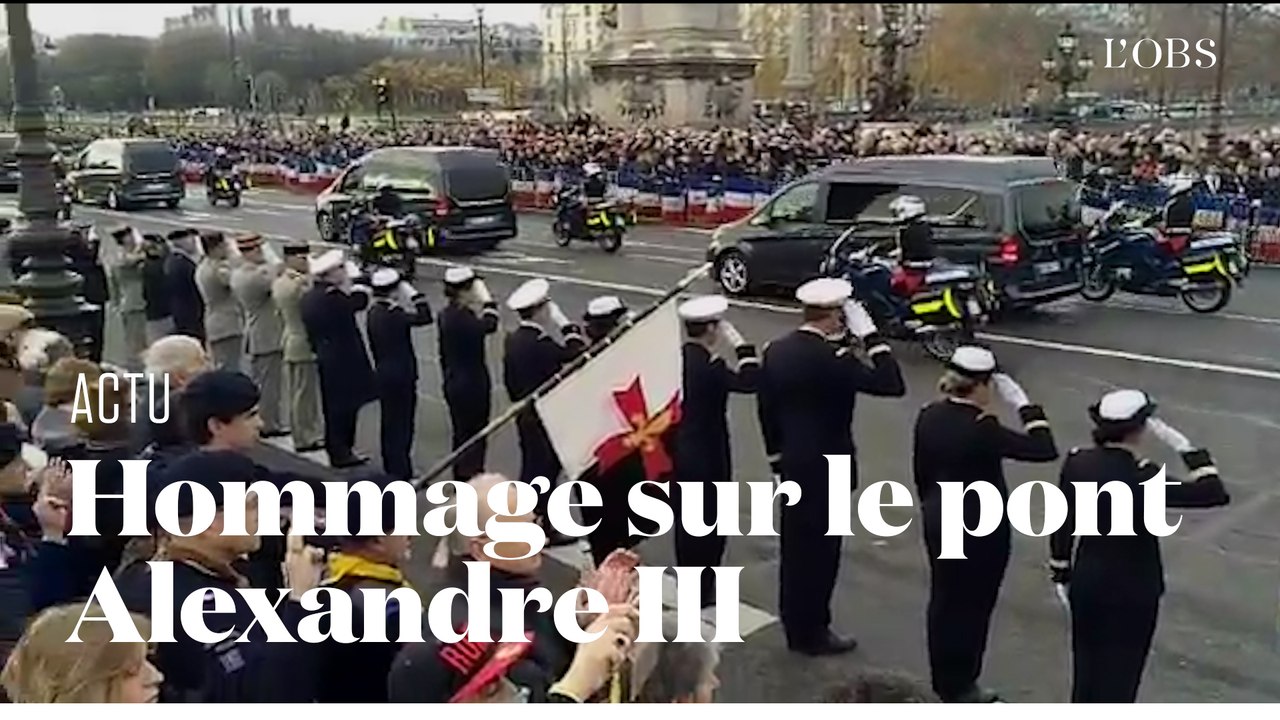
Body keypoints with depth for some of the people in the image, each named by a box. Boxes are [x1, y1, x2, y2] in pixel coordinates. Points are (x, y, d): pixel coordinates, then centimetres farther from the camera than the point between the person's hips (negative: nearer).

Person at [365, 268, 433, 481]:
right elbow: (426, 318, -23)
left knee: (389, 422, 17)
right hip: (401, 375, -8)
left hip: (383, 374, 8)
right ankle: (401, 472, 4)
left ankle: (391, 469, 27)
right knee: (402, 423, 0)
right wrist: (414, 294, -16)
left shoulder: (372, 313, 5)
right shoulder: (394, 314, -20)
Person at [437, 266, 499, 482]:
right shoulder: (461, 317, -23)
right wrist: (487, 299, -22)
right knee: (474, 437, 1)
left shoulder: (447, 314, 6)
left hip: (455, 384, 10)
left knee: (461, 434, 20)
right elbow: (489, 325, -33)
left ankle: (461, 481, 31)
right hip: (471, 385, -10)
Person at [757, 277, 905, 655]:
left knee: (795, 546, 17)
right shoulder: (831, 356, -22)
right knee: (819, 550, 6)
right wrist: (870, 335, -17)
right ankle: (812, 632, 18)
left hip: (792, 464, 8)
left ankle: (796, 627, 30)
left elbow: (766, 407, 10)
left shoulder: (776, 349, 2)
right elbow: (892, 384, -23)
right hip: (826, 468, -8)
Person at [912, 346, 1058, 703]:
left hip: (938, 522, 7)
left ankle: (943, 681, 31)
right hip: (980, 528, -7)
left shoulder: (928, 416, -3)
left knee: (943, 599, 18)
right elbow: (1045, 450, -21)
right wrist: (1024, 404, -14)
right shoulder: (982, 428, -24)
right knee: (972, 605, 9)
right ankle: (961, 686, 22)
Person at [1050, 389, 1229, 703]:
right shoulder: (1142, 476, -25)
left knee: (1086, 666, 21)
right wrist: (1183, 446, -18)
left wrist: (1062, 574, 13)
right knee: (1119, 672, 12)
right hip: (1132, 590, -5)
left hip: (1086, 582, 5)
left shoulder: (1077, 462, -9)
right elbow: (1215, 494, -24)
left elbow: (1062, 524, 0)